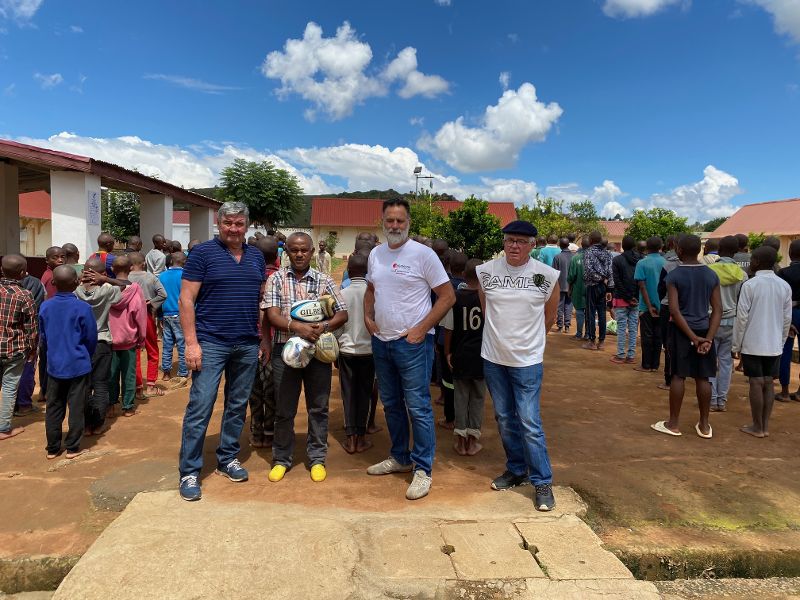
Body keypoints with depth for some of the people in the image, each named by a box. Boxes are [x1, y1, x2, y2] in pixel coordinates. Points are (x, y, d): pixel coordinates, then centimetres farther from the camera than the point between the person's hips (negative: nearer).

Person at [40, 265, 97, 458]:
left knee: (53, 407, 13)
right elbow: (91, 338, -7)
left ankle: (52, 448, 20)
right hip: (78, 365, -4)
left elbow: (43, 337, 8)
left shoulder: (45, 307, -3)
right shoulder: (82, 308, -14)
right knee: (77, 408, 6)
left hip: (54, 365, 4)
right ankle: (72, 447, 13)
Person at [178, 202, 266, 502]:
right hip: (211, 343, -5)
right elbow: (186, 300, -7)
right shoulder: (202, 253, -4)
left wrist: (265, 338, 10)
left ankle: (228, 458, 30)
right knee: (199, 408, -2)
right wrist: (191, 343, -14)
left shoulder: (256, 256, 11)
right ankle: (189, 472, 11)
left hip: (248, 345, 5)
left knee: (238, 406, 14)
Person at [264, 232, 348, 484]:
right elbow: (271, 315, -7)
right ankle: (281, 459, 27)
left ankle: (317, 459, 24)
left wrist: (325, 326, -17)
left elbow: (342, 314, 3)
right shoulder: (276, 279, 2)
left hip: (318, 350, 1)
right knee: (284, 410, 10)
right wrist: (297, 326, -24)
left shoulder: (324, 280, 4)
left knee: (318, 407, 9)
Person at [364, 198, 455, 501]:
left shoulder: (423, 254, -11)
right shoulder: (375, 254, 8)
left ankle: (423, 469, 10)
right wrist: (368, 317, 7)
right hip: (381, 341, 7)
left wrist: (422, 329, -16)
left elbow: (448, 296, -11)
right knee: (391, 404, 17)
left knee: (418, 407, -3)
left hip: (412, 343, -7)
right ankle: (400, 457, 34)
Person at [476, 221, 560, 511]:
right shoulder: (485, 271, -2)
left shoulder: (547, 275, -7)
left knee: (529, 422, -4)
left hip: (527, 361, -3)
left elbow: (549, 316, 7)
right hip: (493, 358, 3)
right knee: (504, 419, 14)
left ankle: (542, 482, 11)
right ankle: (516, 470, 32)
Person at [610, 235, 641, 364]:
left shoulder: (617, 260, -6)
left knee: (621, 328, 1)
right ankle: (631, 356, 11)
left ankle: (620, 356, 3)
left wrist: (627, 298, -9)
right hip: (636, 300, 4)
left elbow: (618, 282, -11)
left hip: (621, 300, -3)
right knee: (633, 328, 8)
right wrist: (634, 297, 0)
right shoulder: (640, 260, 3)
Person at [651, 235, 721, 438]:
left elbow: (674, 311, -16)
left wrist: (693, 337, -12)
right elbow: (717, 309, -2)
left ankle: (673, 423, 10)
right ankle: (704, 425, 17)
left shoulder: (674, 276, -9)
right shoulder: (712, 275, 3)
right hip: (704, 330, 4)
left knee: (678, 376, 2)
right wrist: (708, 338, -7)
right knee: (703, 378, 9)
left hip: (681, 330, -4)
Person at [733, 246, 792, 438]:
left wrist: (736, 344, -2)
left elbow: (742, 317, -11)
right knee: (768, 383, 11)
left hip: (752, 344, -4)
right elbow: (787, 318, 7)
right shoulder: (785, 286, 2)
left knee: (756, 383, 1)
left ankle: (757, 427, 8)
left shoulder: (750, 285, -12)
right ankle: (765, 426, 16)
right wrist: (781, 342, 18)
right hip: (774, 345, 4)